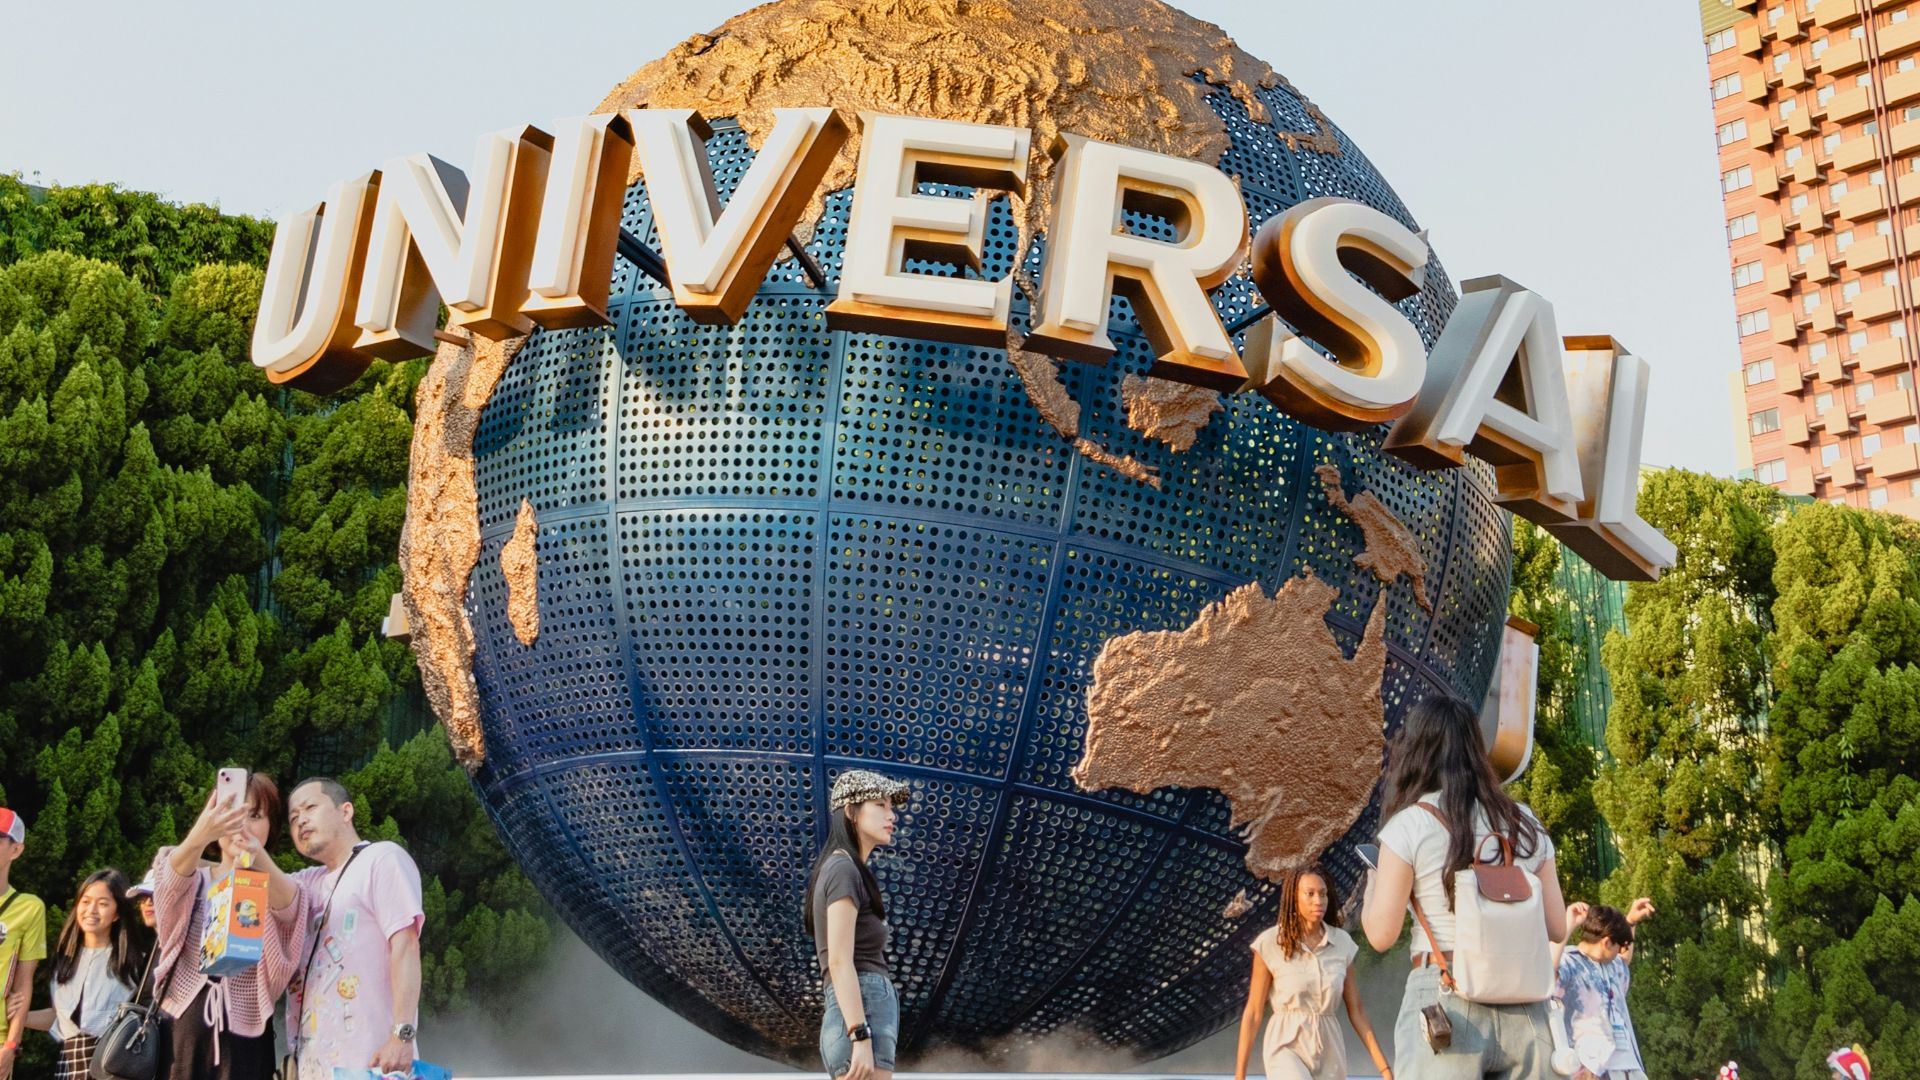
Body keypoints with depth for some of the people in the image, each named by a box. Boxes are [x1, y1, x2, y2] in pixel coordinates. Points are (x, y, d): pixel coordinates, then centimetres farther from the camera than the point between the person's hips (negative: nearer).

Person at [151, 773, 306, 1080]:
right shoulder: (195, 880, 8)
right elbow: (174, 877, -17)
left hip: (245, 1034, -1)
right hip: (183, 1027, 1)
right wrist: (199, 837, -41)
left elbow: (287, 906, -20)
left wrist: (259, 857, -42)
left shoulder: (276, 888, 5)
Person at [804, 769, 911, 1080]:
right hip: (863, 1013, -10)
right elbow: (840, 961, -14)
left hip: (856, 1020, 10)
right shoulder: (845, 870, -4)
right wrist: (861, 1039, -21)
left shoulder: (835, 869, 25)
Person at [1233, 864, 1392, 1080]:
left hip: (1329, 1051, 4)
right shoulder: (1271, 943, -7)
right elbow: (1253, 1013, -3)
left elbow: (1356, 1011, 8)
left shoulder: (1342, 943, 3)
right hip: (1288, 1047, -4)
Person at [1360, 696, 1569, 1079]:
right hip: (1524, 1008, 4)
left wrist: (1372, 881, 16)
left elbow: (1381, 934, -3)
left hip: (1447, 1003, -4)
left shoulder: (1410, 825, -4)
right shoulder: (1526, 824, 10)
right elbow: (1556, 929, 13)